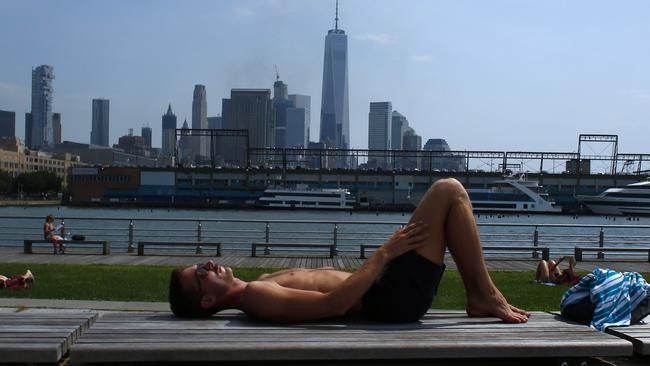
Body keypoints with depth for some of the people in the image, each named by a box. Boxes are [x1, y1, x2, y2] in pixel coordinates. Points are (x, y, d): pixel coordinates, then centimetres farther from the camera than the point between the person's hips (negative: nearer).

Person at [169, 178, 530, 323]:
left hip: (386, 289, 10)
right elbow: (334, 303, -27)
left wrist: (385, 254, 23)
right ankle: (485, 296, -2)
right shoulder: (256, 297, -19)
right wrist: (384, 253, -21)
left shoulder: (262, 283, 13)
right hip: (394, 295, -10)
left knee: (447, 196, 19)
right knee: (448, 191, -10)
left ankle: (477, 296, 15)